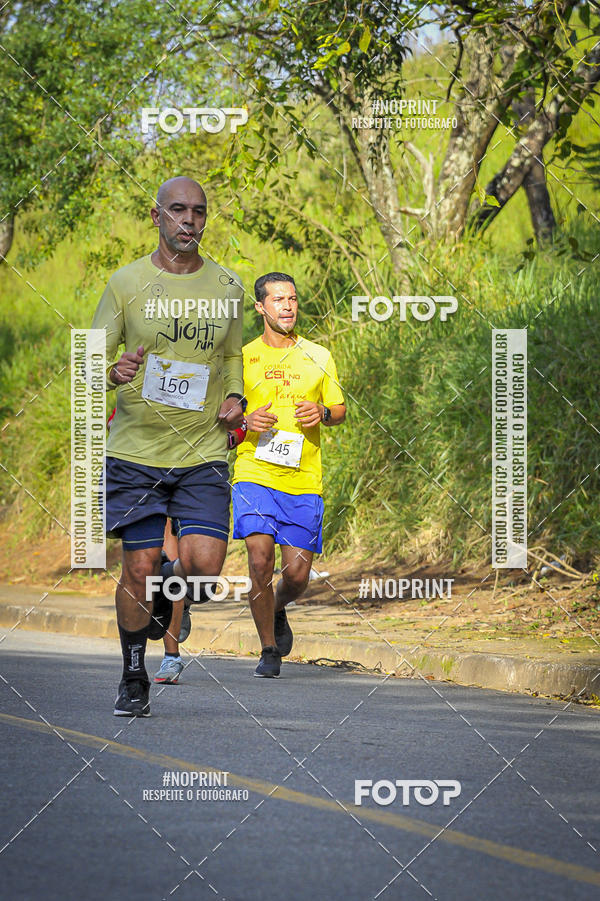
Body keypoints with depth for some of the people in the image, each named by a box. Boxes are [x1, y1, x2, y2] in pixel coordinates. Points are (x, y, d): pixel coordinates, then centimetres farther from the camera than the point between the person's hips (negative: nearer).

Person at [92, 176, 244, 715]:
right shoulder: (126, 283, -1)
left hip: (204, 452, 2)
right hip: (136, 449, -1)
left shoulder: (227, 287, 7)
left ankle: (169, 594, 24)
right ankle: (134, 679, 18)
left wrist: (235, 399, 3)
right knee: (139, 569, -2)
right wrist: (114, 373, -23)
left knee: (205, 564, -13)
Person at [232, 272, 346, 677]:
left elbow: (340, 410, 17)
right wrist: (245, 421, -9)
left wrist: (323, 413, -6)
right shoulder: (243, 358, 7)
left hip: (304, 479, 1)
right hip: (254, 473, -1)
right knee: (260, 558, -17)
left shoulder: (318, 357, 11)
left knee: (297, 574, -3)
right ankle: (269, 650, -1)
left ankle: (278, 612, 34)